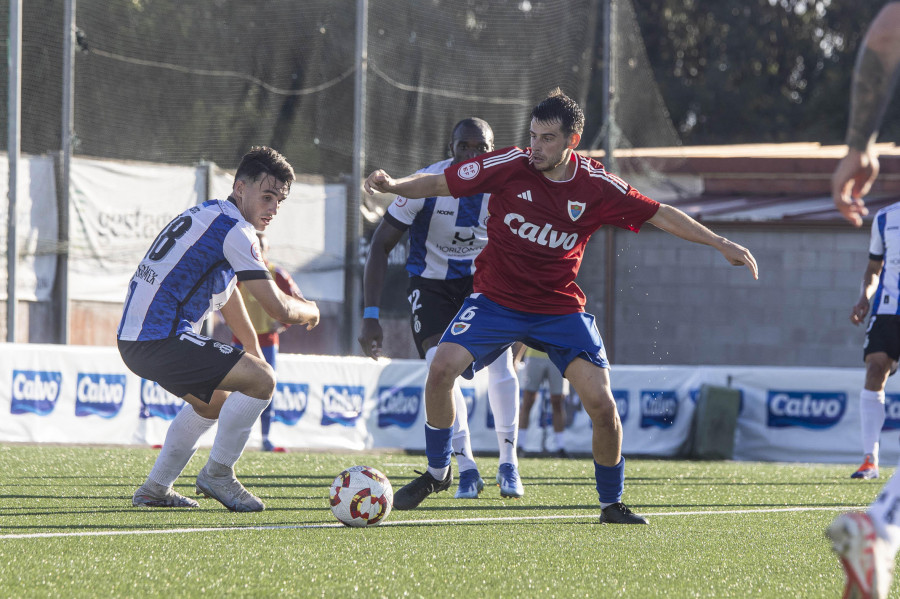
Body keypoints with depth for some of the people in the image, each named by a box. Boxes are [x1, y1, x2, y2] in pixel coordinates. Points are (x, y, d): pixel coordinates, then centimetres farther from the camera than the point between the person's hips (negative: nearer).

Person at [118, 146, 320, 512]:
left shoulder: (207, 216, 21)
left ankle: (155, 489, 31)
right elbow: (278, 309, -14)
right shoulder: (234, 230, -11)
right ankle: (217, 474, -3)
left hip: (133, 338, 11)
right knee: (261, 380, -15)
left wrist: (255, 355, 38)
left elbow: (228, 298, 34)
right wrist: (310, 311, 8)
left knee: (214, 400, 32)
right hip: (160, 340, -11)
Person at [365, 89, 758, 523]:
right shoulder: (509, 166, -12)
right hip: (496, 300, 0)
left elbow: (659, 215, 0)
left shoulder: (595, 186, -9)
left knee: (601, 403, -13)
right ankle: (437, 471, 3)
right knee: (442, 368, -22)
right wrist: (393, 186, -22)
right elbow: (440, 183, -5)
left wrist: (720, 244, -2)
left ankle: (612, 503, 11)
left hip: (559, 307, 0)